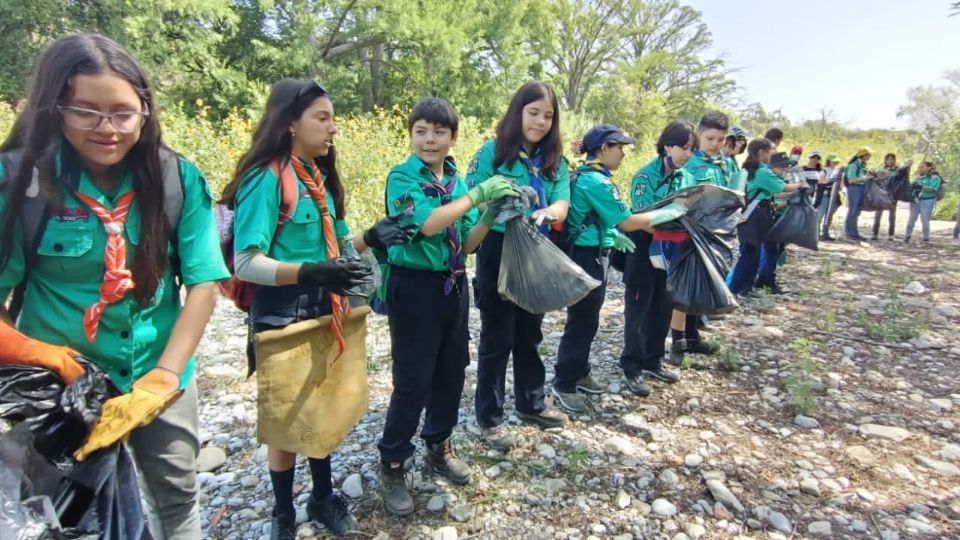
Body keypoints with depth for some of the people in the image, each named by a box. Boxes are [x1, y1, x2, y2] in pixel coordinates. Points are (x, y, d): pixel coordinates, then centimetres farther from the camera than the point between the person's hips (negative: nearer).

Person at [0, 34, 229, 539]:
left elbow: (204, 283, -12)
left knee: (177, 495, 19)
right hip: (64, 380, -1)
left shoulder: (179, 179, -10)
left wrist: (160, 381, -17)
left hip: (163, 372, 1)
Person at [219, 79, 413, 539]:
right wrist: (312, 272, -35)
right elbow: (246, 263, -23)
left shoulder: (319, 176, 6)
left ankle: (323, 498, 40)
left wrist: (371, 237, -5)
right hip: (282, 320, -7)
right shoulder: (266, 179, -17)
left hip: (324, 314, 7)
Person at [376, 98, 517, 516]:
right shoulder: (402, 177, -9)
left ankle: (439, 446, 37)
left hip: (453, 286, 6)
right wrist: (477, 194, -23)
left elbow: (467, 245, 6)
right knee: (413, 382, 0)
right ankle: (392, 464, 20)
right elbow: (428, 225, -27)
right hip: (415, 287, -6)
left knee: (452, 372, 16)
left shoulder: (458, 181, 7)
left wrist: (491, 215, -10)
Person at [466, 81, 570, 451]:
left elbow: (562, 205, -7)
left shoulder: (555, 161, 7)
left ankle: (531, 403, 36)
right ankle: (490, 416, 19)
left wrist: (546, 213, -29)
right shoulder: (491, 152, -6)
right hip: (498, 254, -5)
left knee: (530, 334, 18)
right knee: (497, 338, 4)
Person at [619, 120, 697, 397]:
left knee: (662, 310, 15)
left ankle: (653, 361, 30)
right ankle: (632, 367, 14)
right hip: (645, 251, -6)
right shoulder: (646, 176, -14)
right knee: (638, 311, 3)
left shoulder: (688, 178, 6)